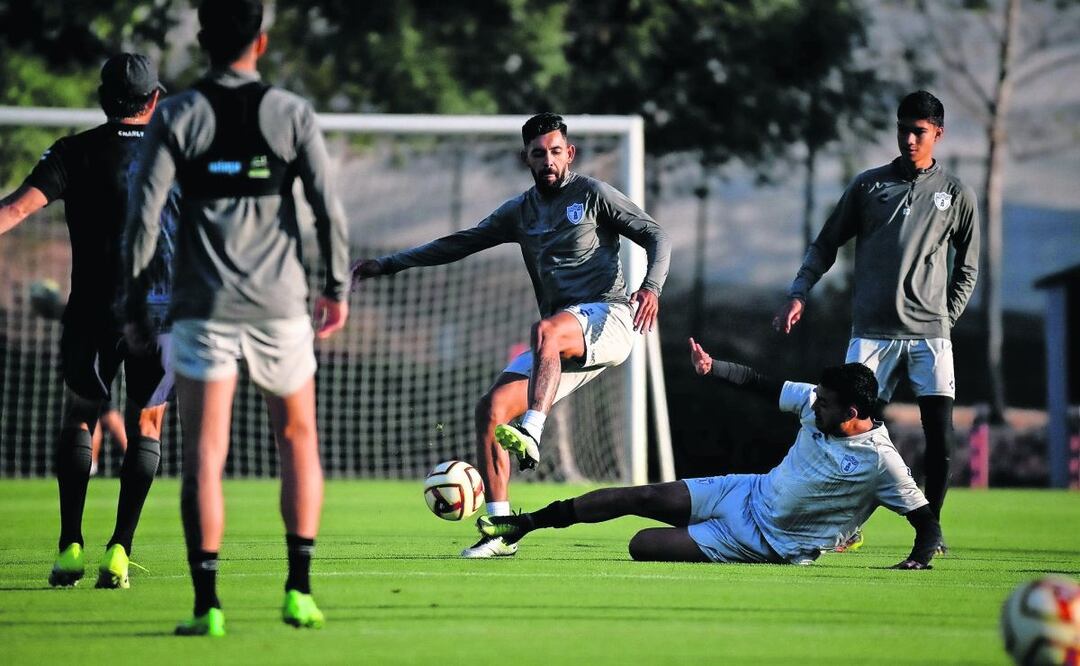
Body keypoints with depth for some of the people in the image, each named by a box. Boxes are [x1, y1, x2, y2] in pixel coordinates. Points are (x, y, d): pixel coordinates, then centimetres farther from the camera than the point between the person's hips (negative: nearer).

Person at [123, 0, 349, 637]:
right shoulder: (292, 113, -1)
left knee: (204, 456, 0)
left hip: (203, 306, 0)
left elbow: (144, 214, -5)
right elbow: (329, 208, -3)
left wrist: (132, 300, 3)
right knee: (299, 440, 15)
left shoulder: (176, 117, -1)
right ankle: (299, 590, 10)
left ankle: (208, 604, -7)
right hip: (279, 302, 0)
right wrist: (338, 288, 9)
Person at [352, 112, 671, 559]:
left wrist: (651, 287, -18)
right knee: (490, 408, -10)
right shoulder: (521, 212, 19)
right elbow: (460, 244, 24)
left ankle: (531, 434, -49)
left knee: (545, 331, -38)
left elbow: (656, 236, 2)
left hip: (607, 318, -6)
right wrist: (387, 265, 20)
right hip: (562, 345, 6)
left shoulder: (592, 194, 4)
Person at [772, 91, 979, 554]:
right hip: (872, 332, 0)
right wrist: (797, 295, -1)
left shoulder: (956, 195, 8)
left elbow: (967, 267, 15)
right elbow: (826, 245, 11)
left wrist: (946, 319, 7)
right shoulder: (869, 185, 8)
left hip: (930, 333, 0)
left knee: (940, 436, -7)